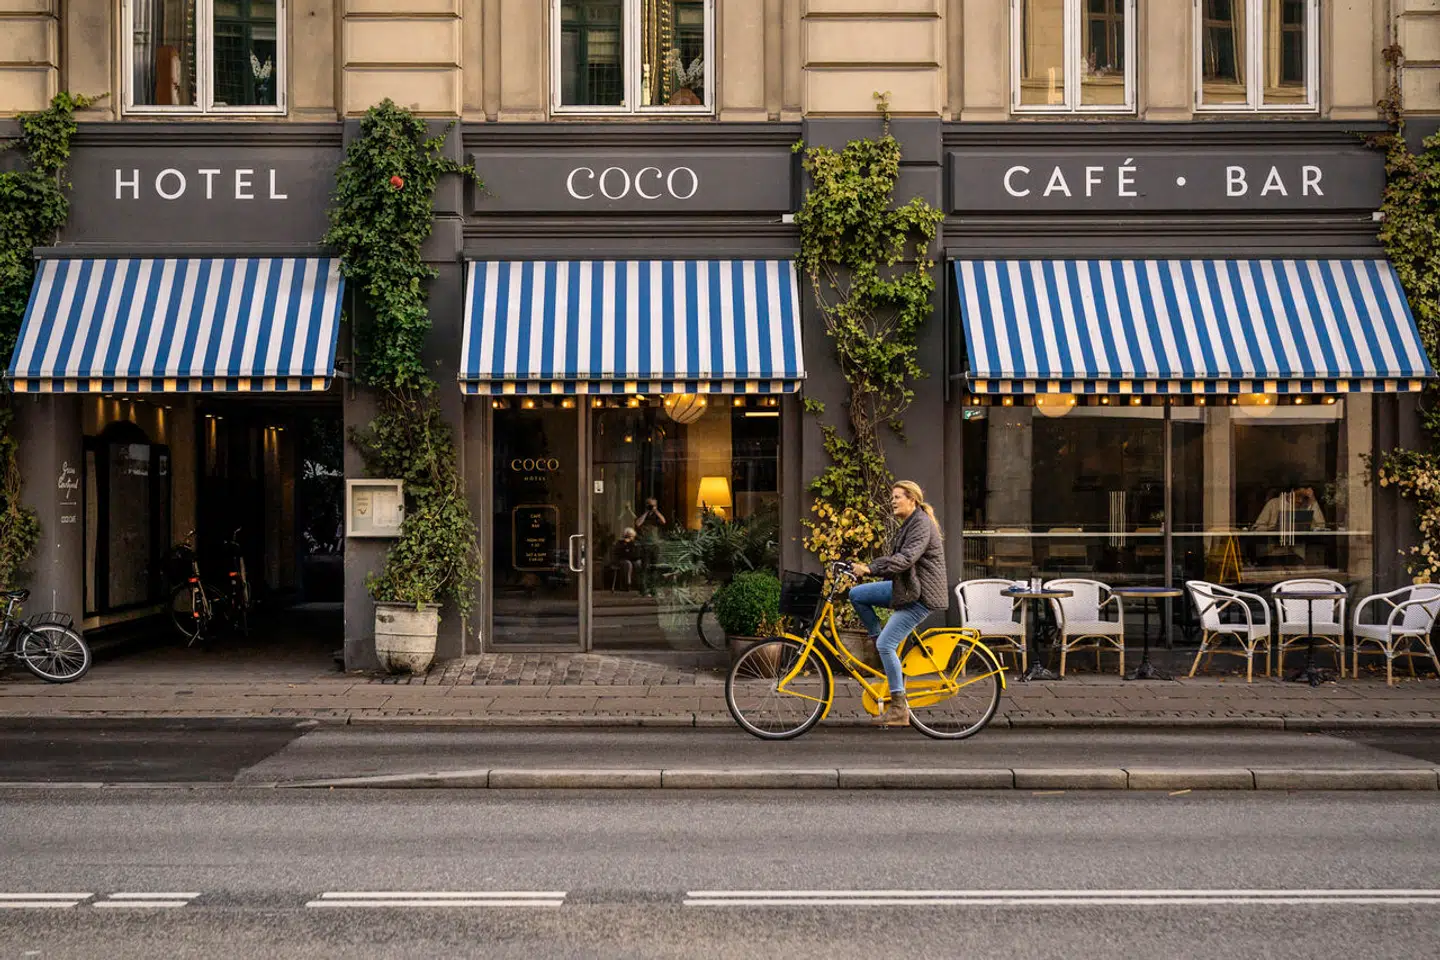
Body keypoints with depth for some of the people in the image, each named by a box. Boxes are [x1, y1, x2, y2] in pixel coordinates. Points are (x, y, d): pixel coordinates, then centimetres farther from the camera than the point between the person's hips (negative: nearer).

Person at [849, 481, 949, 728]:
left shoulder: (921, 524, -16)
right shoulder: (908, 524, 17)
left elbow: (905, 558, -29)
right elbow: (897, 558, 20)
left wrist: (870, 568, -34)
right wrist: (868, 566, 8)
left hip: (921, 596, -10)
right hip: (905, 588, 10)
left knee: (886, 644, -14)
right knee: (856, 594, 2)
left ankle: (899, 709, -9)